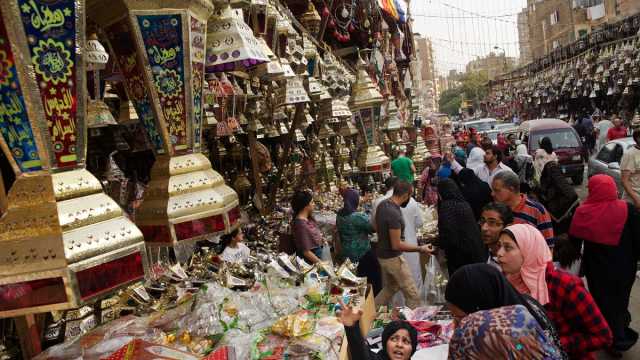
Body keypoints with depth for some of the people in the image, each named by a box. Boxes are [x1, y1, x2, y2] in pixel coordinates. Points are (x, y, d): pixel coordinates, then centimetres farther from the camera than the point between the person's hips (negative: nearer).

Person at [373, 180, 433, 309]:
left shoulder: (382, 204, -1)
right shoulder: (394, 214, -28)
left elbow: (376, 228, 15)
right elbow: (397, 245, -26)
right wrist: (420, 249, -19)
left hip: (382, 254, 9)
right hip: (393, 258, -9)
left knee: (389, 288, 25)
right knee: (412, 295, 1)